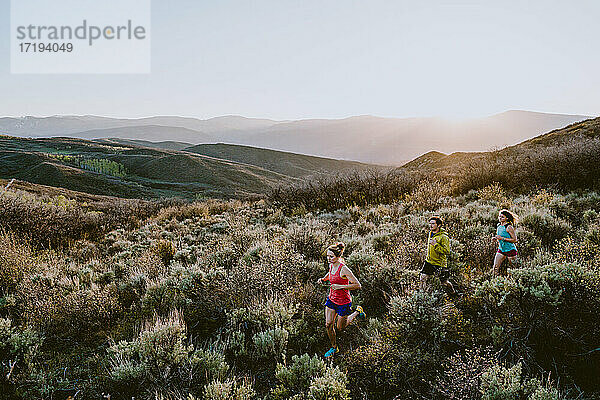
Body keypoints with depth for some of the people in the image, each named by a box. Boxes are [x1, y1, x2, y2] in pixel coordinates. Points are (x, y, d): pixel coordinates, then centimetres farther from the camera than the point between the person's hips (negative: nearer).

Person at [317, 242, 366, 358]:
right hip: (331, 299, 6)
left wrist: (341, 286, -31)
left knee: (340, 328, 13)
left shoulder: (343, 269, -27)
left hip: (343, 301, -6)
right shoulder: (331, 265, -5)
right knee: (328, 325, 4)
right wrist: (323, 279, 1)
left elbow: (357, 285, -25)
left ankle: (357, 312, 32)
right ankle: (334, 347, 26)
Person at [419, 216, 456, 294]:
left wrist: (435, 245, -32)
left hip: (439, 263, -6)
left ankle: (453, 293, 30)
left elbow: (447, 251, -25)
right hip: (429, 261, 6)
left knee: (444, 282, 5)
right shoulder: (430, 233, 4)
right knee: (423, 277, 2)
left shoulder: (443, 237, -20)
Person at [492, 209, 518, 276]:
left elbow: (514, 240, -17)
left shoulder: (509, 227, -16)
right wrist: (495, 238, -2)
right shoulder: (499, 226, 6)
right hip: (501, 249, 7)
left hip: (510, 250, -7)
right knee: (496, 267, 0)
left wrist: (502, 238, -23)